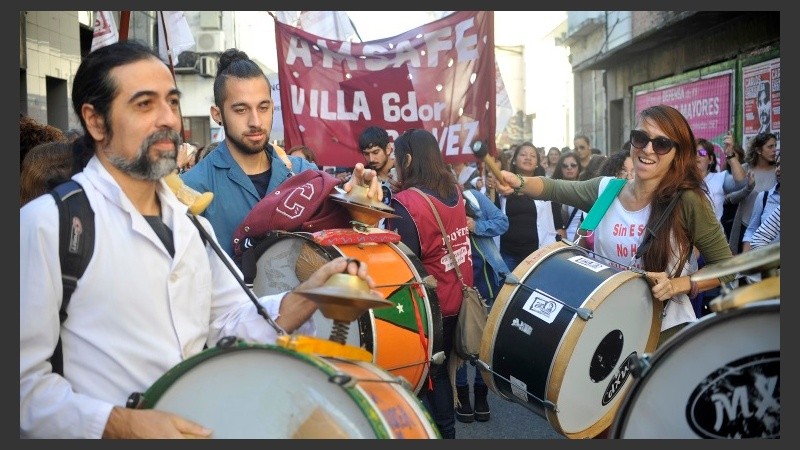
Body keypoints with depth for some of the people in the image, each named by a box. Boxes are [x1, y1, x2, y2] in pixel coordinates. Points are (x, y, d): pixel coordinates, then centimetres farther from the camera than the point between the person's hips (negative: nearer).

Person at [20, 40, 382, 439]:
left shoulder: (190, 221, 9)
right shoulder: (48, 223, -12)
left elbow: (233, 321, 8)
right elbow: (25, 378, -13)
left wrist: (305, 298, -7)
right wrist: (120, 424, -22)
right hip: (107, 434, -3)